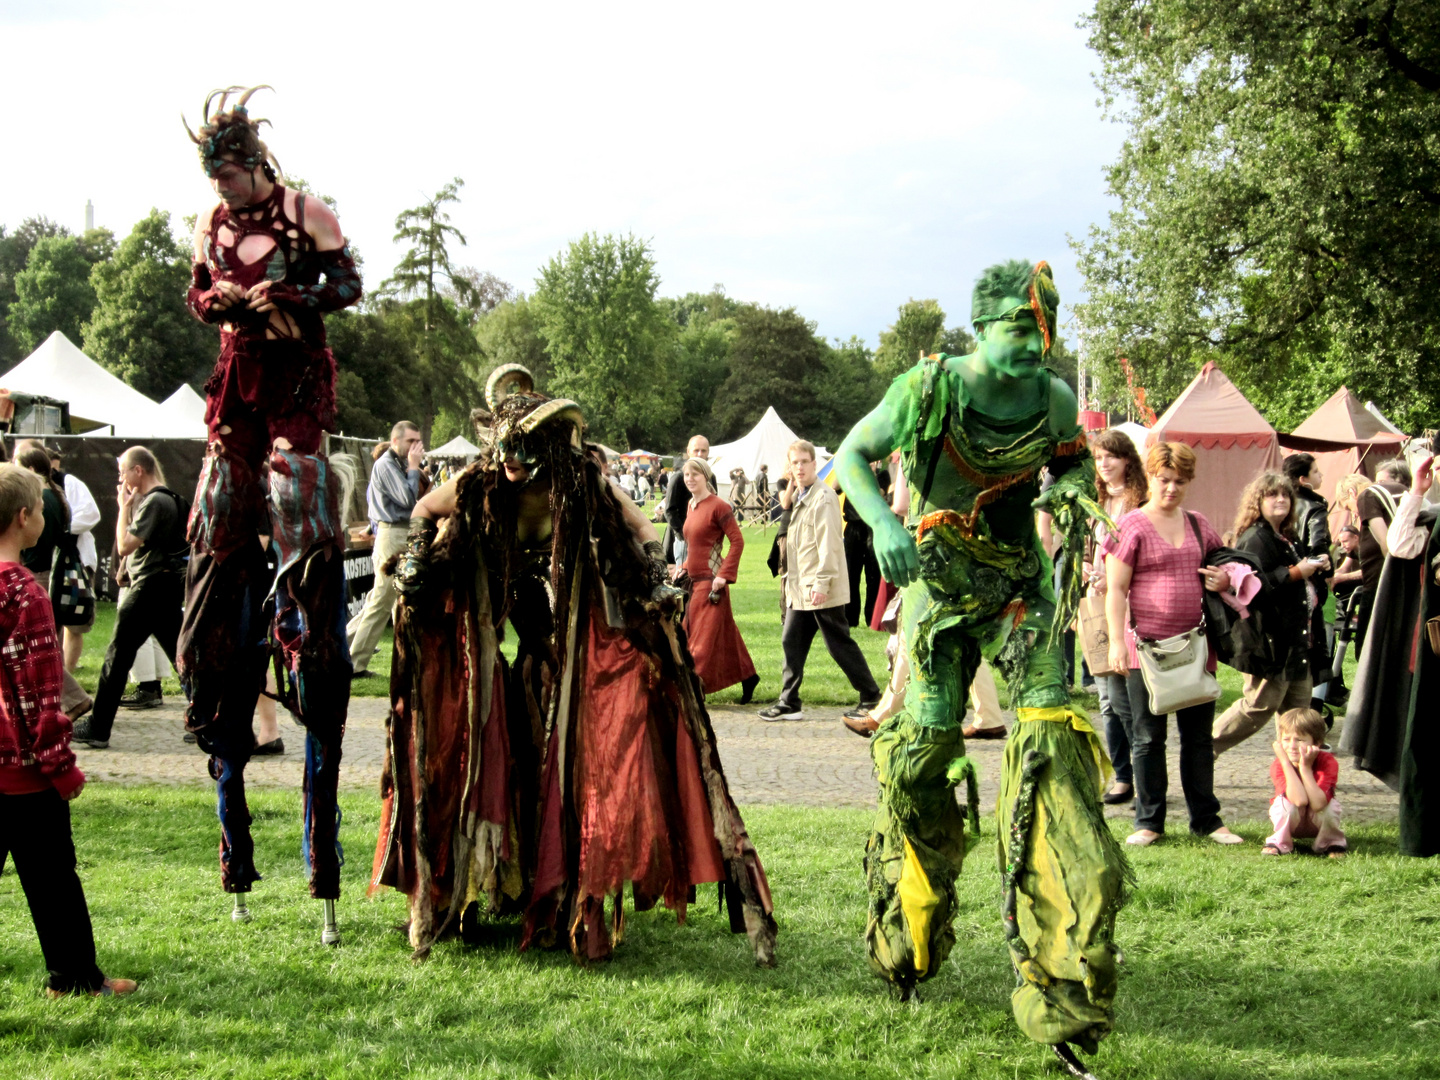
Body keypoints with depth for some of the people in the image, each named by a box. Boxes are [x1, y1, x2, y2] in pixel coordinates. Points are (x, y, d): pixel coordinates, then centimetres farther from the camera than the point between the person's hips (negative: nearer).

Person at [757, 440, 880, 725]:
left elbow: (829, 544, -19)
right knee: (791, 642, 7)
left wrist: (822, 583, -22)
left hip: (822, 591, -9)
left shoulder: (823, 498, -14)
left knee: (840, 644, -1)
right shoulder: (798, 498, 15)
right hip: (800, 589, 9)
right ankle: (789, 703, 12)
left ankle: (871, 698, 9)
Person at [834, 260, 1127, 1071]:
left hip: (1022, 586, 1)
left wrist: (1075, 490, -9)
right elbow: (852, 455, -2)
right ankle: (906, 948, 27)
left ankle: (1063, 998, -11)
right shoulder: (930, 388, -13)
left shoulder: (1055, 401, -5)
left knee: (1051, 743, -13)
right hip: (939, 584, -1)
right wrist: (885, 523, -20)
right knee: (921, 748, 1)